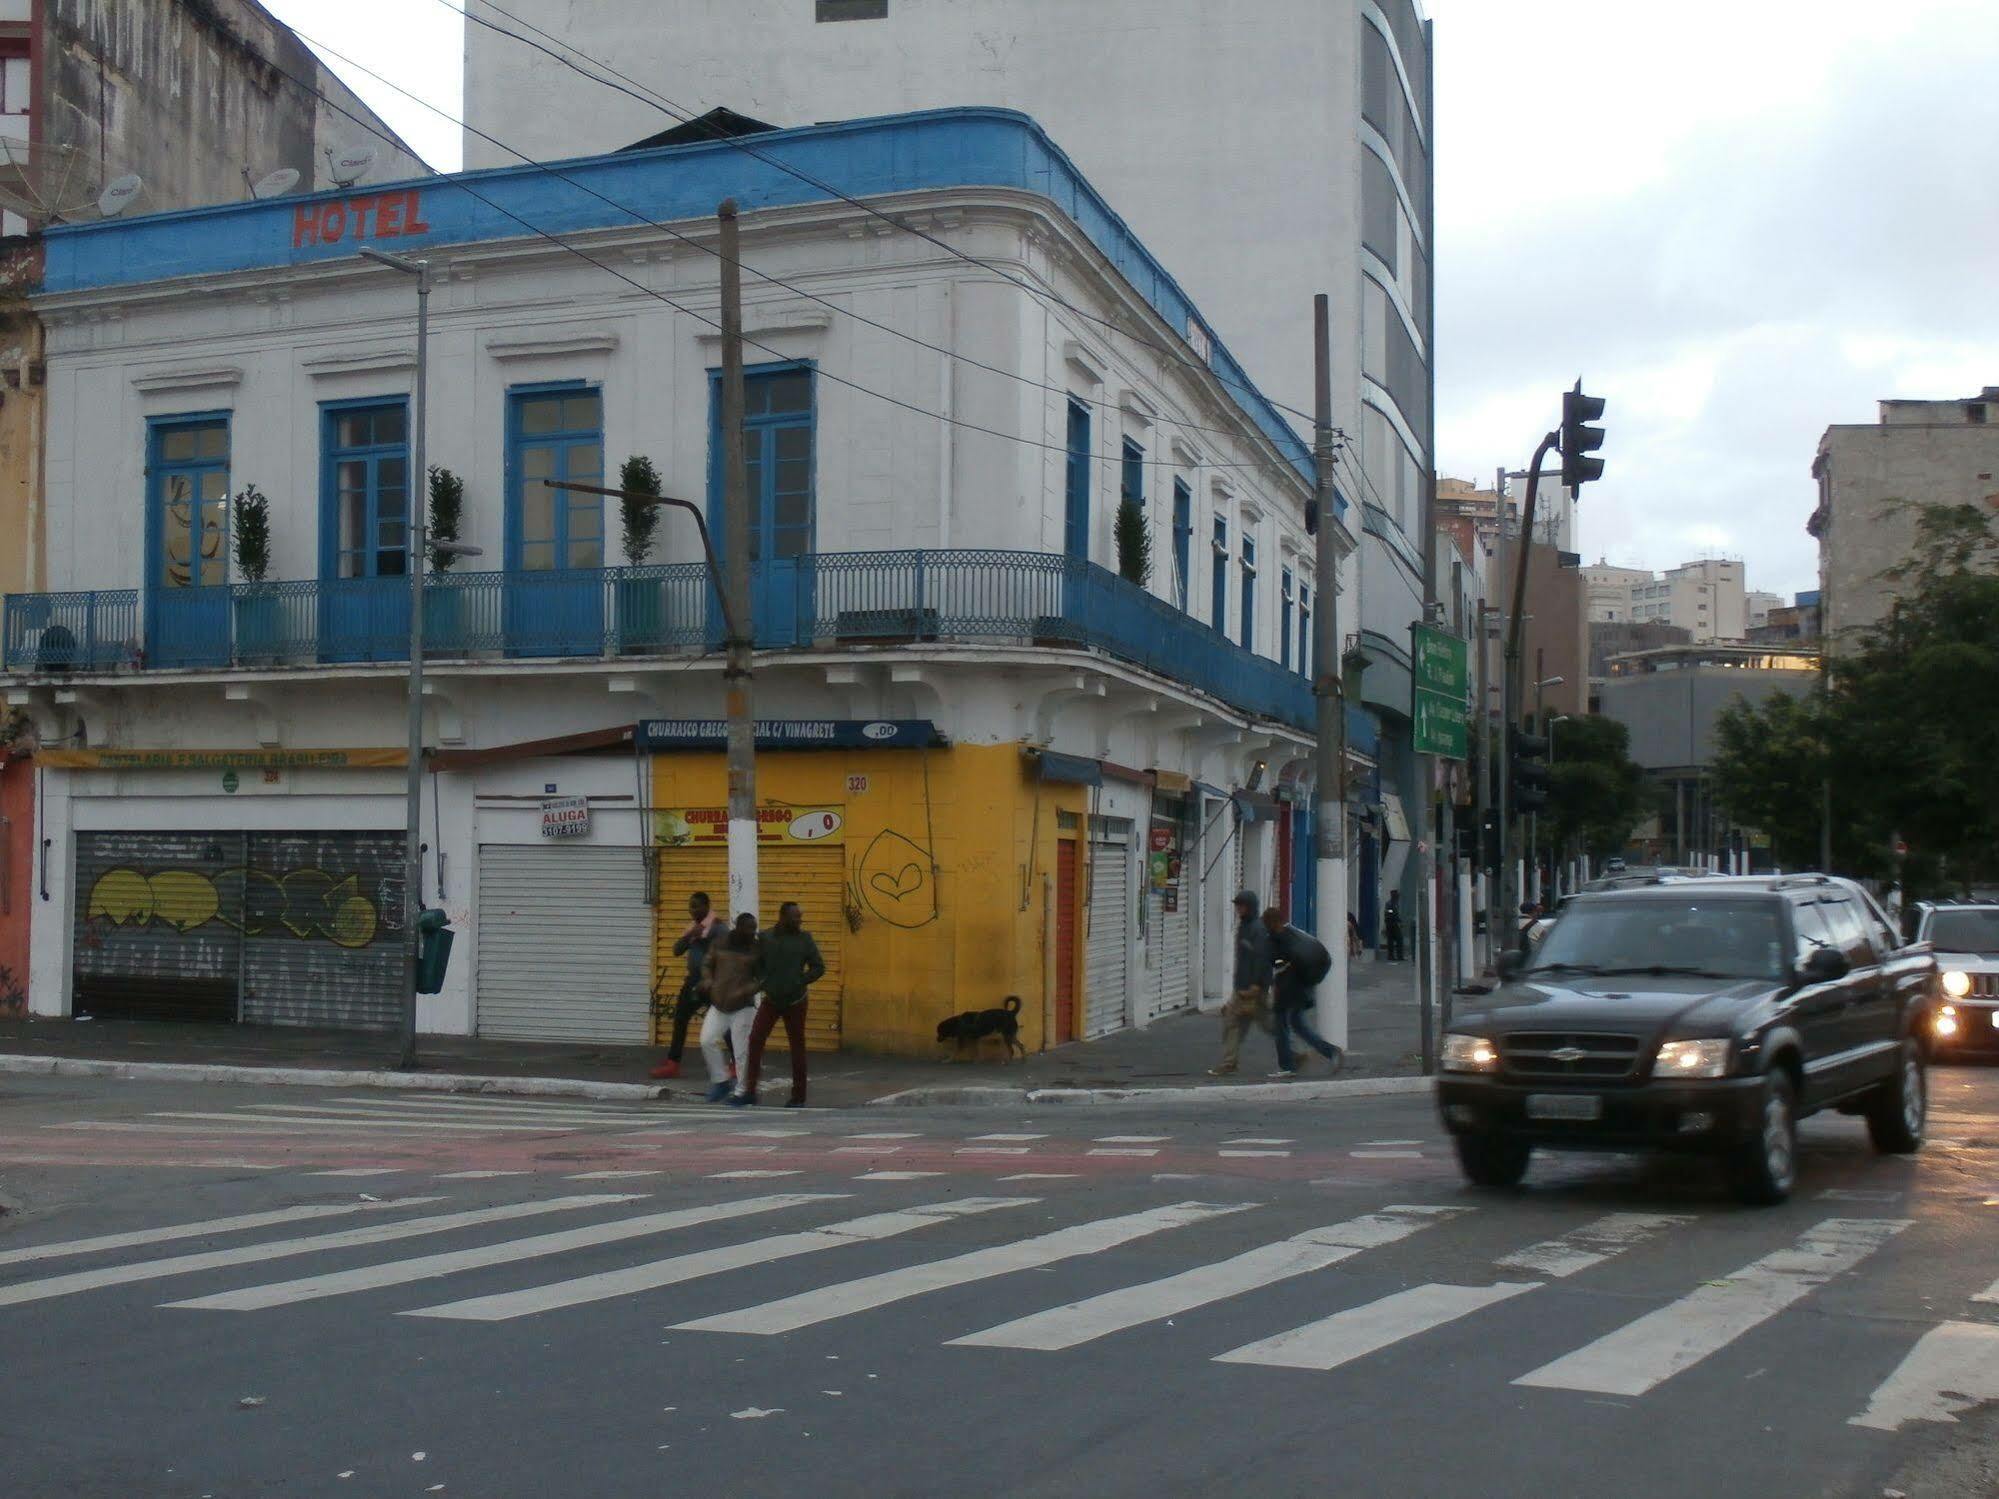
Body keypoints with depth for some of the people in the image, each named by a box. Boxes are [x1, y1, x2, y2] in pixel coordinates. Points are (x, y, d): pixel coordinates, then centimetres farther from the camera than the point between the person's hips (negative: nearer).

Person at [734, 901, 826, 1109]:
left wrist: (800, 982, -11)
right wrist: (762, 983, -5)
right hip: (771, 1000, 1)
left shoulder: (804, 939, -2)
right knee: (755, 1040, -9)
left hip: (795, 1002, -1)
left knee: (797, 1046, 4)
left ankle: (798, 1096, 11)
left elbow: (819, 967, -1)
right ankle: (749, 1091, -4)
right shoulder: (765, 938, 0)